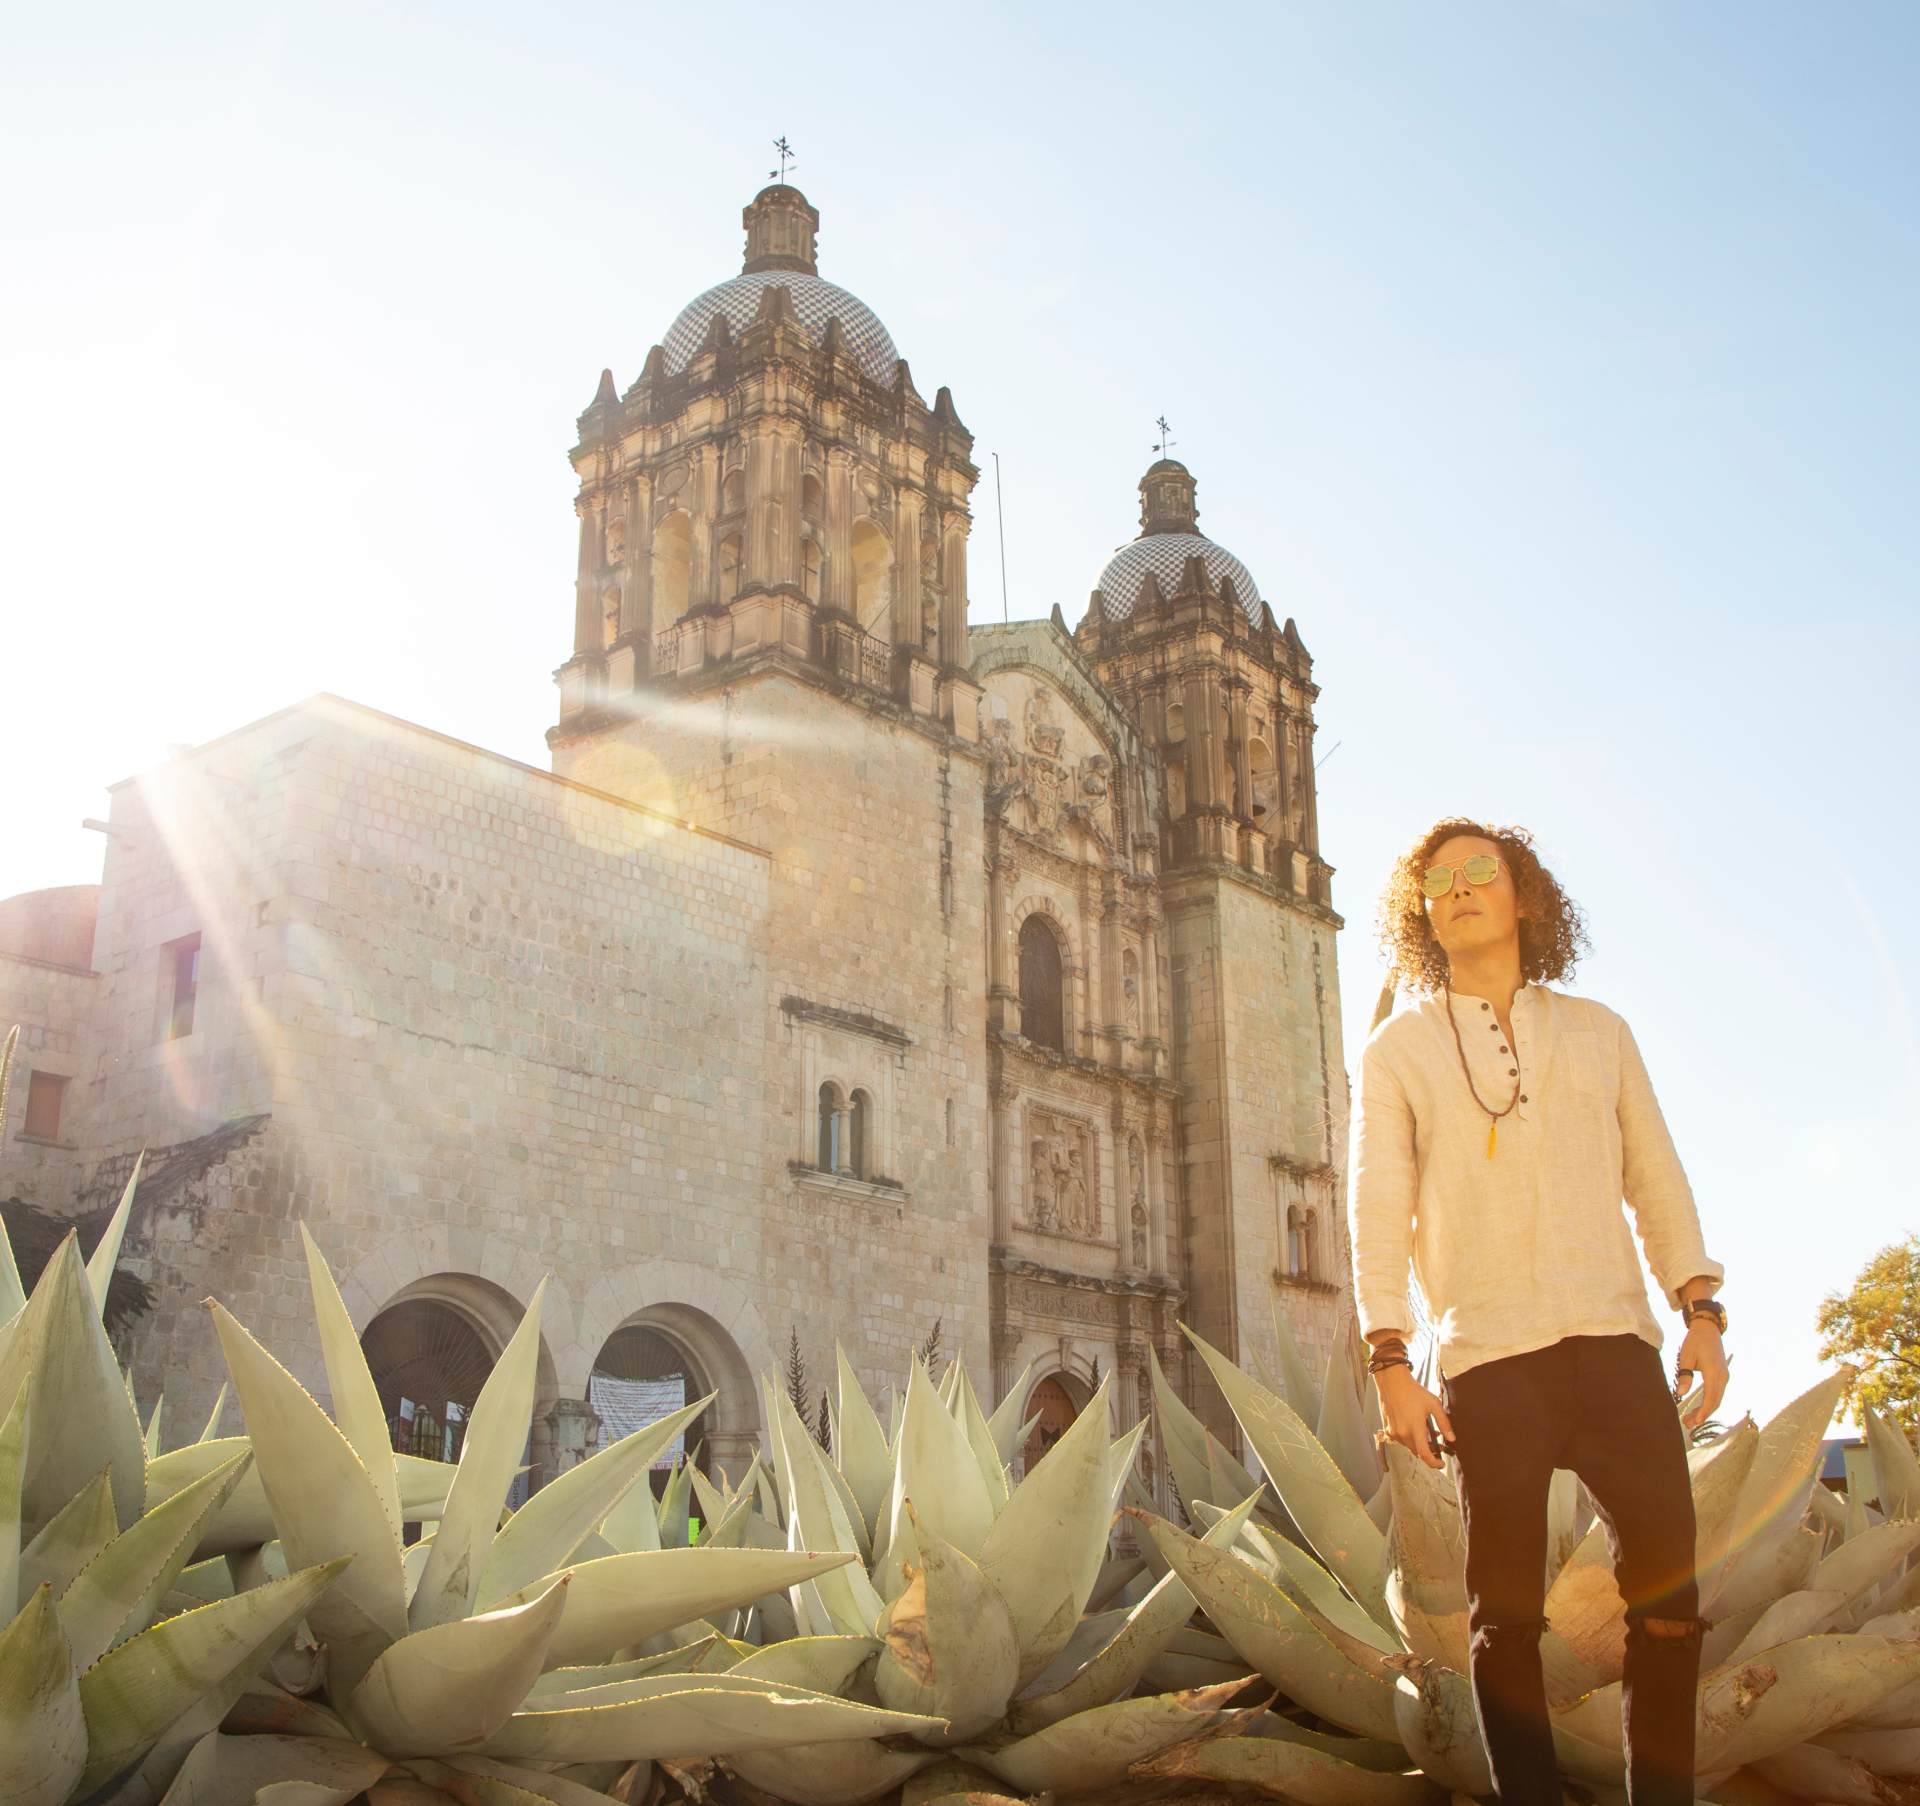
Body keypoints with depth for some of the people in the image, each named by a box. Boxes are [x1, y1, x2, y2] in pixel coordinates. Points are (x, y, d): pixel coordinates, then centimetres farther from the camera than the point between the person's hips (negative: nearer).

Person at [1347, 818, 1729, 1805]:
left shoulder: (1598, 1031, 17)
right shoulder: (1397, 1049, 9)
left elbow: (1657, 1179, 14)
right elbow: (1377, 1209, 2)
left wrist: (1701, 1309, 1)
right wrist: (1390, 1362, -7)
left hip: (1617, 1344, 2)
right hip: (1488, 1361, -2)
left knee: (1668, 1592, -2)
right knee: (1506, 1610, 1)